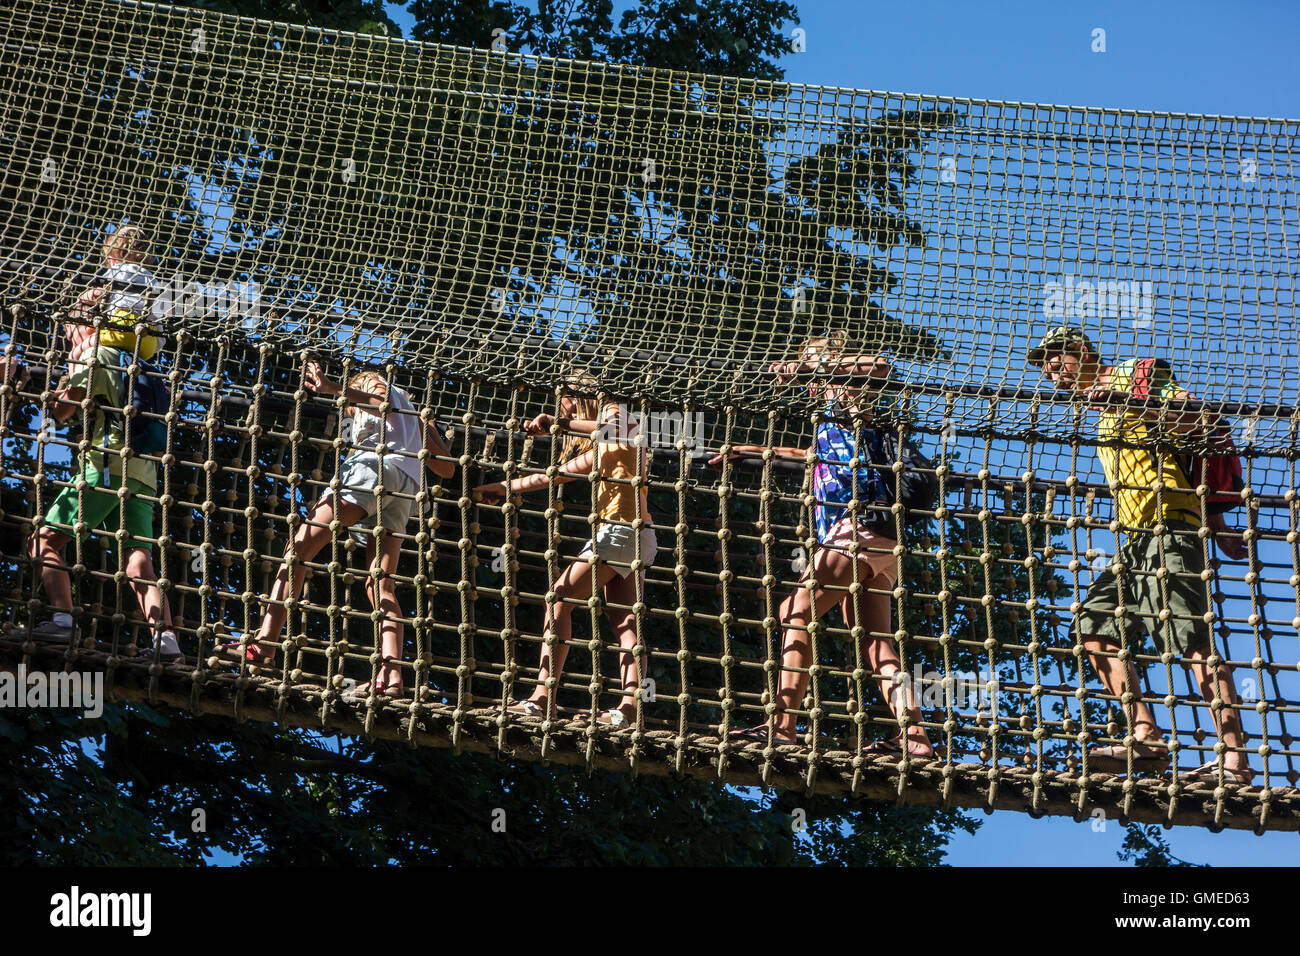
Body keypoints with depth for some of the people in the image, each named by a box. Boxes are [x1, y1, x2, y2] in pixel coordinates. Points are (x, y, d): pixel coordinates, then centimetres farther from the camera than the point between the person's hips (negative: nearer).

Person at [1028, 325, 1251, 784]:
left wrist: (1127, 404, -24)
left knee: (1192, 639, -19)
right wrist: (1215, 524, 20)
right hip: (1139, 538, 10)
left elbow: (1200, 418, -12)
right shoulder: (1104, 413, 30)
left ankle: (1234, 760, -25)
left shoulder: (1134, 372, 4)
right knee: (1094, 621, 2)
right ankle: (1146, 740, -7)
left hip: (1167, 522, -10)